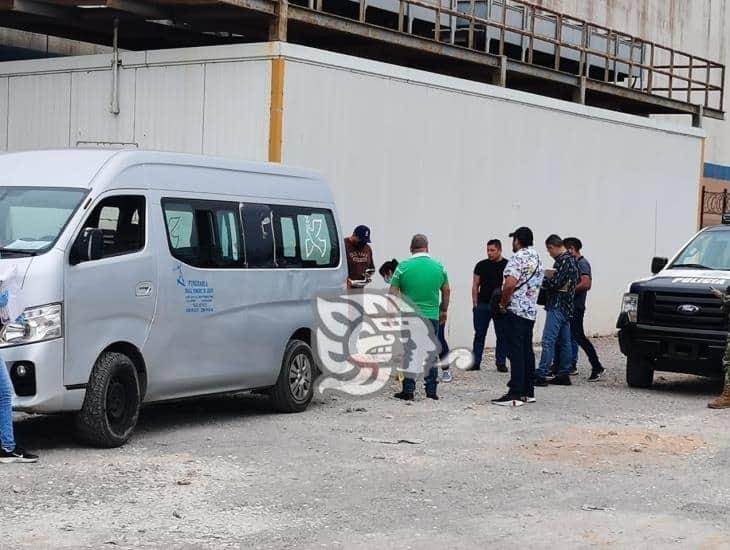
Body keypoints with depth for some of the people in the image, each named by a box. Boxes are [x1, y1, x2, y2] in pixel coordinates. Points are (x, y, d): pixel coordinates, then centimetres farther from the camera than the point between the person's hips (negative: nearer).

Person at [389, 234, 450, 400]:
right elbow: (446, 291, 13)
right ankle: (431, 391, 10)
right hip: (432, 316, 2)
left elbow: (393, 293, -5)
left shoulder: (403, 267, -6)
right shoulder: (439, 267, 2)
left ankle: (408, 391, 6)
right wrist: (444, 310, 27)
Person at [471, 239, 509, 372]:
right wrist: (475, 304, 0)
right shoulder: (481, 265, 6)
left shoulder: (507, 265, 1)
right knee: (479, 334, 4)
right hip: (482, 306, 1)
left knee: (501, 335, 3)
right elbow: (475, 286, 8)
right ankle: (475, 362, 9)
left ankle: (501, 363, 10)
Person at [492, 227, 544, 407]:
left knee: (516, 352, -9)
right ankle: (528, 392, 15)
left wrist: (503, 303, -11)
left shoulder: (518, 258, -13)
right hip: (531, 310, 9)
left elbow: (510, 284, -25)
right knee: (527, 350, 12)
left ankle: (515, 395, -10)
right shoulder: (537, 259, 16)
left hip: (515, 310, -9)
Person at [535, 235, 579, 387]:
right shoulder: (571, 259, 18)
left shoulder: (564, 260, -14)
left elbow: (556, 283, -21)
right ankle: (564, 374, 14)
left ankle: (542, 375, -14)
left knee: (548, 341, -12)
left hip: (558, 306, -11)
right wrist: (546, 280, 12)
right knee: (564, 341, 11)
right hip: (566, 306, 11)